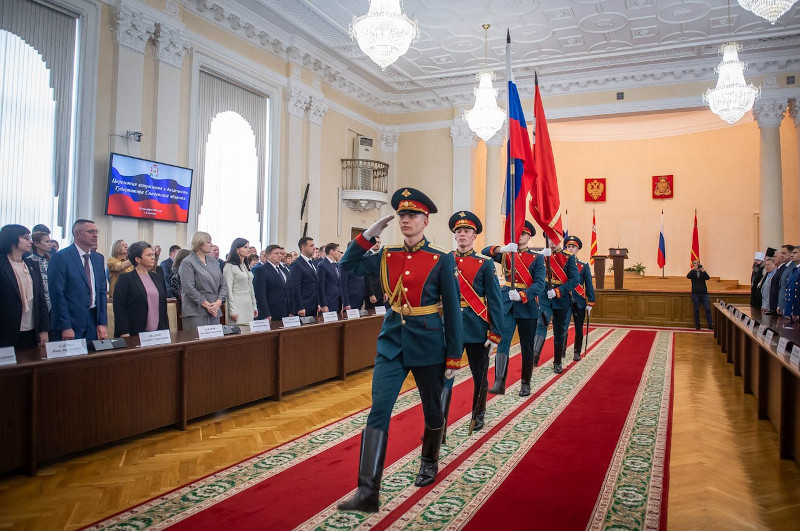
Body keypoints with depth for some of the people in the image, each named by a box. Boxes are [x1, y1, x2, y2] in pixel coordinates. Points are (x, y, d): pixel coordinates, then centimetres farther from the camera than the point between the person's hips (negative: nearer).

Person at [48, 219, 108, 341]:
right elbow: (57, 294, -11)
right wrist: (65, 327, -15)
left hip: (94, 319, 5)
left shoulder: (98, 258, 11)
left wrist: (102, 323, 4)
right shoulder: (60, 257, -7)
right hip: (71, 322, -5)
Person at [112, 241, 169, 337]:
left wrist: (166, 330, 10)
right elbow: (119, 308, -8)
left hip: (158, 332, 5)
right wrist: (124, 333, -14)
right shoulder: (125, 279, -3)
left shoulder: (158, 278, 13)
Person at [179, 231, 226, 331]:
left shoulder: (214, 261, 15)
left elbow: (222, 284, 13)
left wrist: (219, 302, -3)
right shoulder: (187, 263, -5)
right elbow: (189, 288, -13)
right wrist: (207, 305, -14)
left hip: (215, 311, 6)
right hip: (196, 312, -6)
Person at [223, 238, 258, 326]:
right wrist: (232, 310, -14)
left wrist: (254, 306, 15)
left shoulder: (246, 266, 15)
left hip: (248, 305, 7)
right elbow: (228, 289, -11)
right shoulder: (229, 267, -8)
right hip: (237, 304, -7)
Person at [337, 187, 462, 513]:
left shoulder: (442, 260, -7)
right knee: (378, 411, -7)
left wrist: (453, 356, -5)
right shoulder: (386, 257, 4)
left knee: (432, 409, 16)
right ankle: (368, 492, -4)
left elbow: (452, 310, -5)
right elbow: (348, 266, 9)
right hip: (392, 343, 3)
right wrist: (369, 234, -1)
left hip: (428, 345, -2)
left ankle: (429, 462, 43)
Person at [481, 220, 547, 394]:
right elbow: (485, 253, -7)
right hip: (506, 306, 1)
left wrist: (522, 295, -25)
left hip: (527, 306, 0)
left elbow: (539, 284, -9)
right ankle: (499, 383, -16)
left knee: (527, 347, 7)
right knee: (502, 342, -13)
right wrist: (502, 249, -26)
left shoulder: (536, 258, 3)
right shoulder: (505, 254, 9)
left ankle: (525, 383, 21)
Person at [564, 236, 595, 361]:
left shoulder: (584, 266, 6)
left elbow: (589, 286, 5)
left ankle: (577, 353, 20)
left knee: (579, 329, 7)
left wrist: (590, 304, 0)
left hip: (580, 302, 1)